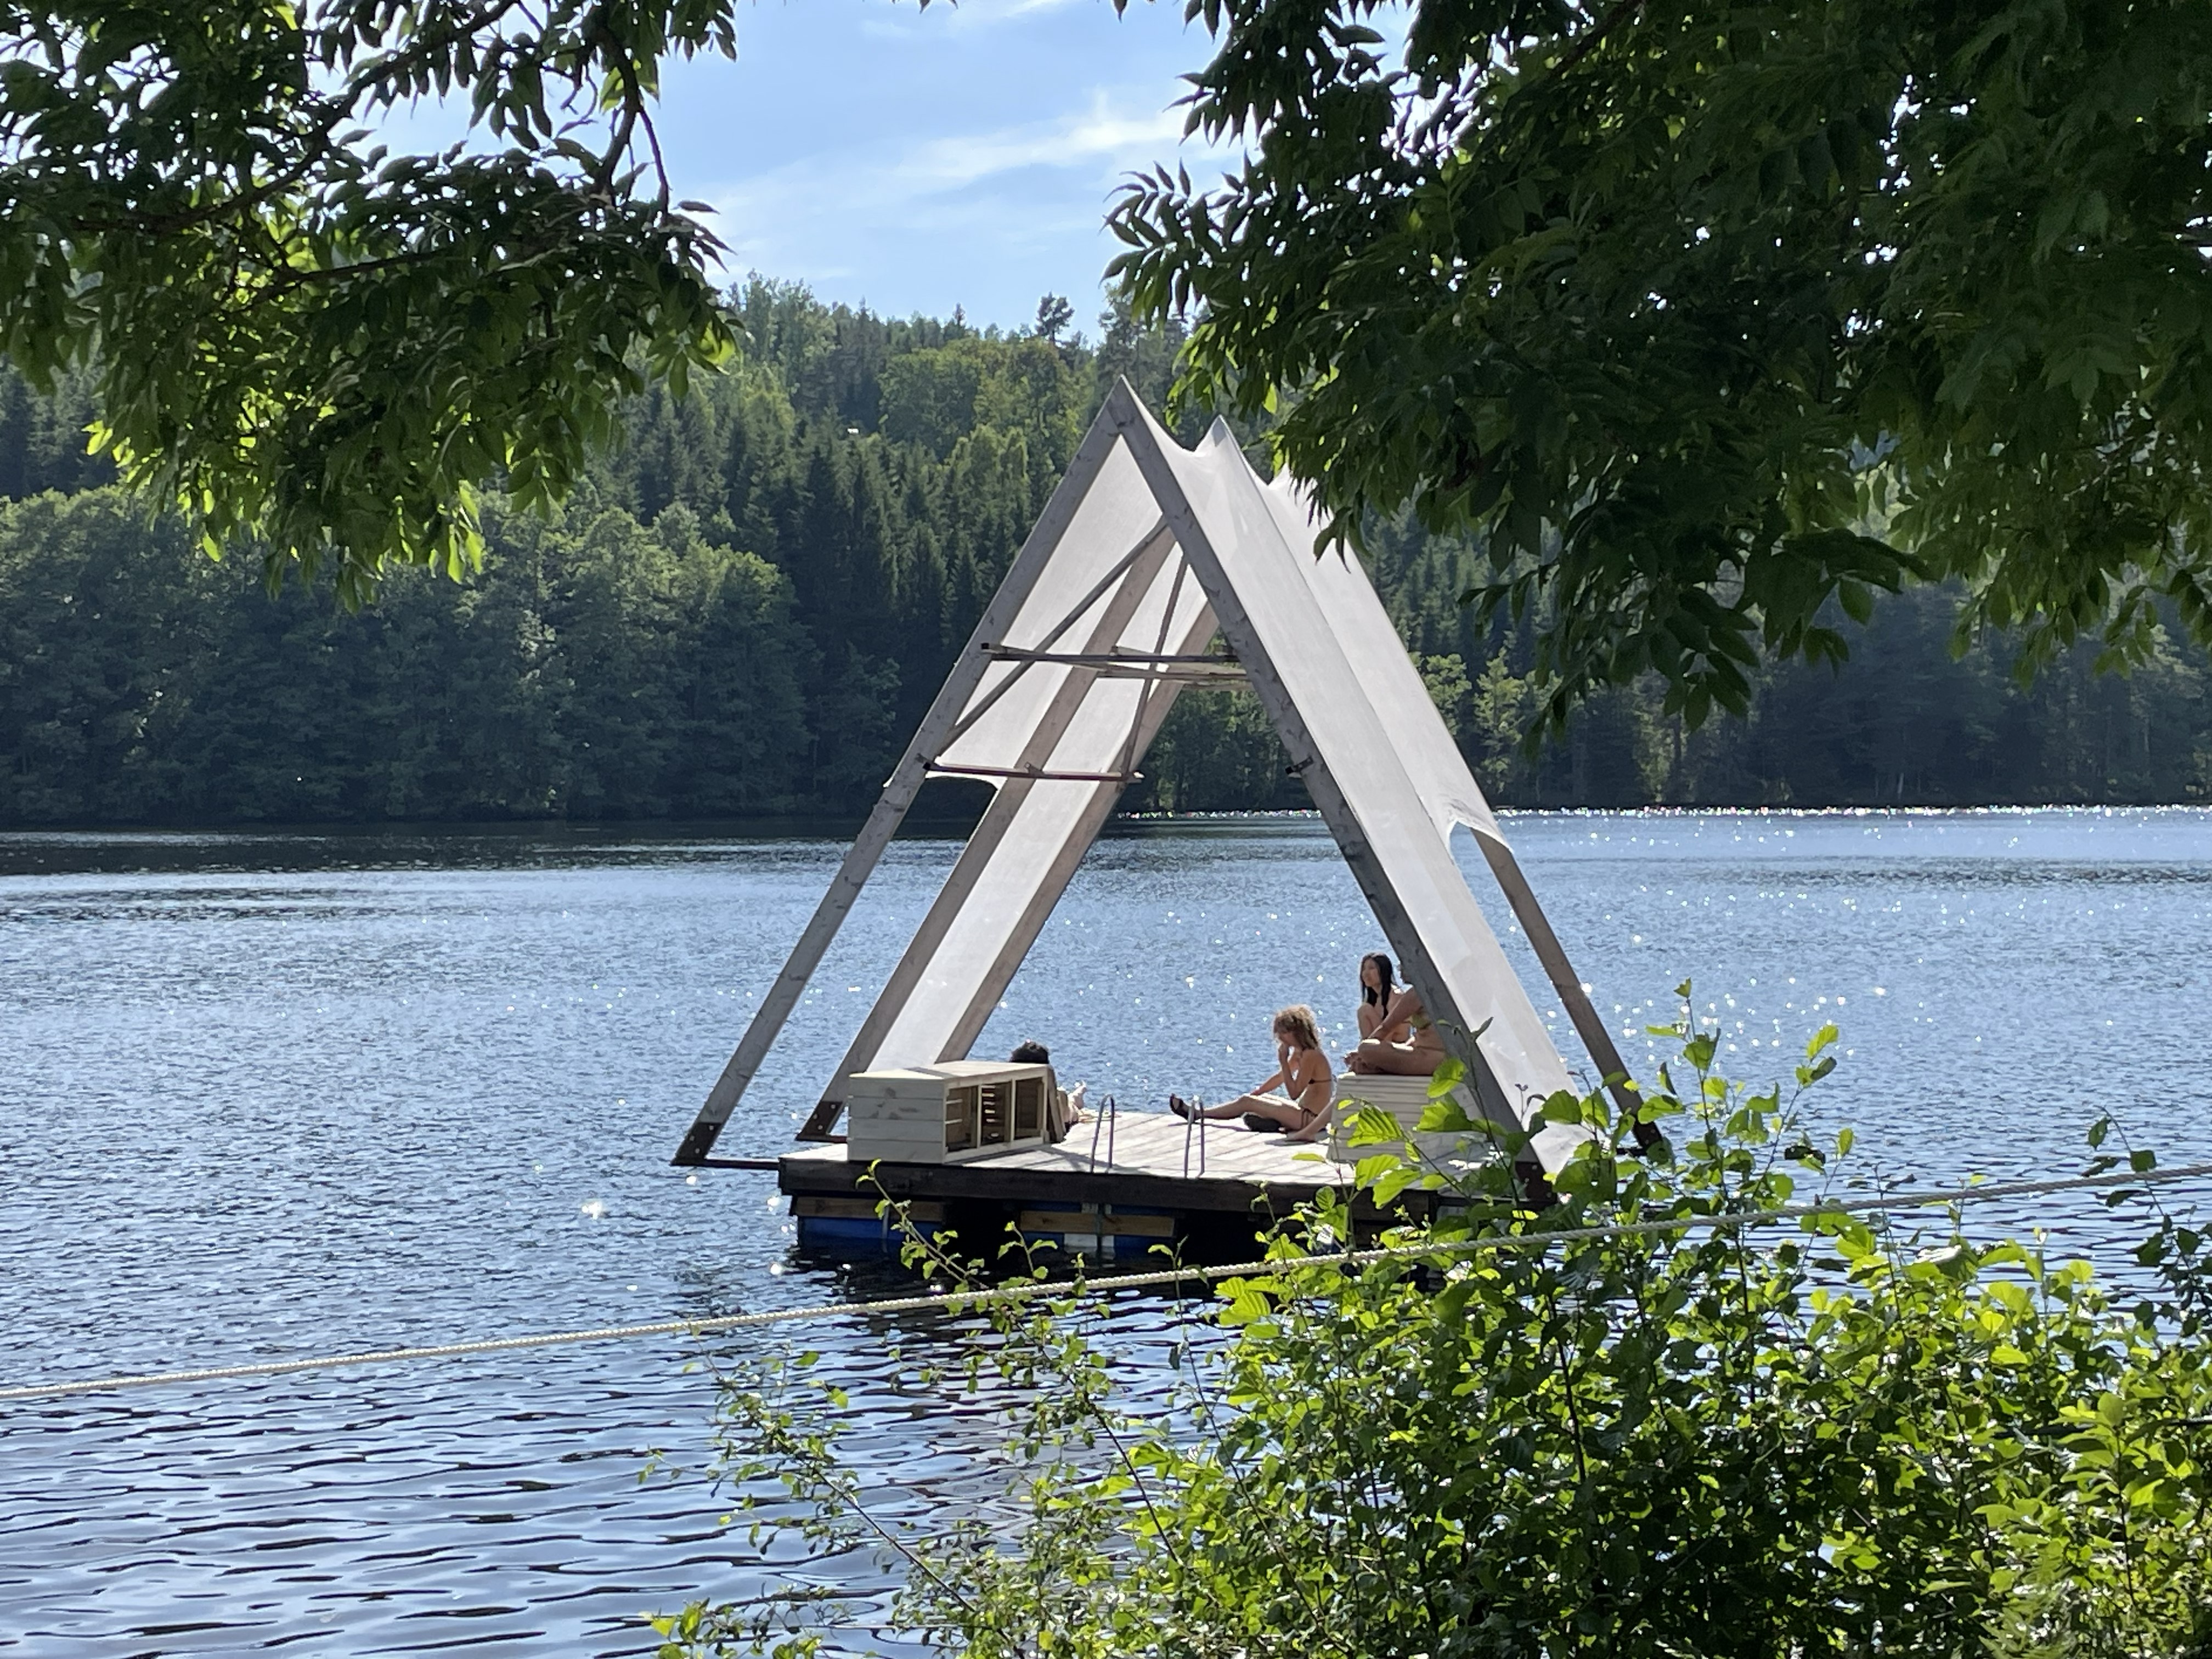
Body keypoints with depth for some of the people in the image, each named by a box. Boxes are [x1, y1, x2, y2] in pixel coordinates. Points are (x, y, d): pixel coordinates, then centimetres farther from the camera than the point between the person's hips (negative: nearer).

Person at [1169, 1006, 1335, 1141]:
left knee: (1246, 1102, -6)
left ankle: (1197, 1114, 6)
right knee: (1255, 1099, 19)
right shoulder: (1300, 1052, 10)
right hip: (1306, 1113, 10)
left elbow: (1294, 1093, -21)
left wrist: (1283, 1061, -20)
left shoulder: (1311, 1056, -20)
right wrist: (1255, 1094, 20)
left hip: (1311, 1118, -10)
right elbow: (1280, 1078, 22)